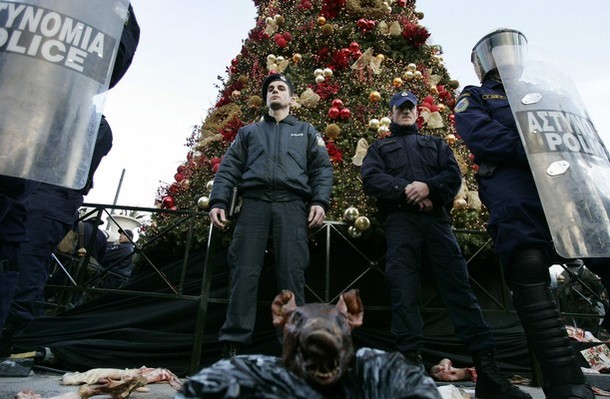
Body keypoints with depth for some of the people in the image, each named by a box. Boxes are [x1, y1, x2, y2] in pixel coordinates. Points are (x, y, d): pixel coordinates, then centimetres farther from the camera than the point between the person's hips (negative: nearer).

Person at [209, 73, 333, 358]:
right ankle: (233, 343, 2)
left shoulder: (307, 132, 25)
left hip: (292, 206, -1)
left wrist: (320, 202, -6)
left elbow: (322, 169, 12)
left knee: (292, 275, -6)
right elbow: (229, 168, 15)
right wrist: (218, 202, -1)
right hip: (254, 204, 1)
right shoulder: (248, 132, 28)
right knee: (244, 273, -5)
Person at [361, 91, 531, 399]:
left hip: (436, 220, 2)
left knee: (459, 288, -5)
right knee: (404, 293, -8)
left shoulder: (435, 144, 30)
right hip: (400, 222, -1)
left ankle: (487, 369, -2)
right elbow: (371, 178, 3)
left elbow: (453, 174, 11)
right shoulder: (380, 148, 24)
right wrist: (406, 191, -12)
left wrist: (429, 187, -11)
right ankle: (411, 362, -4)